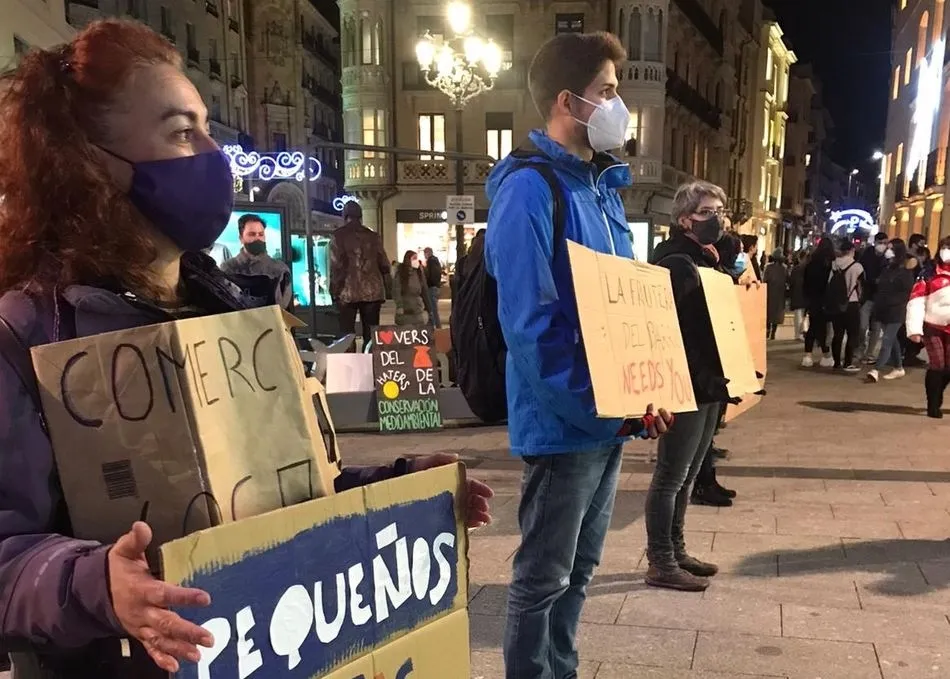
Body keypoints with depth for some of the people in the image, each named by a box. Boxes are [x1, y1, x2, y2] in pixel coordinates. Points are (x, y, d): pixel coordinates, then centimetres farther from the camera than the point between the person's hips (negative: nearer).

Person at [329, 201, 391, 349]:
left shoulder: (338, 236, 0)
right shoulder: (373, 236, 9)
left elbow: (336, 266, -7)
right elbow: (384, 265, 9)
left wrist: (334, 292, -2)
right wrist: (381, 288, 20)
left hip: (348, 291, -3)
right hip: (372, 291, 3)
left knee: (347, 334, 3)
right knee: (371, 334, 6)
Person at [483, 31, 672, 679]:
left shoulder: (603, 184, 12)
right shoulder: (530, 188, -16)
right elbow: (529, 324, -22)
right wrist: (605, 406, -21)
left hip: (608, 417, 9)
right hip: (564, 422, -9)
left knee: (579, 569, 20)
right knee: (543, 576, 7)